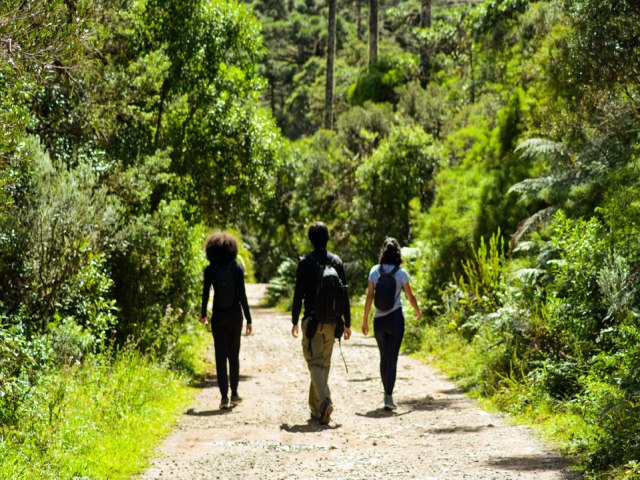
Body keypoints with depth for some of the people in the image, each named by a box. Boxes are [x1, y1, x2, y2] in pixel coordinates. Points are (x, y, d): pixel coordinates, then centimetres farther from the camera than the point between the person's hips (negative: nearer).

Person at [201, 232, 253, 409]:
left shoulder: (210, 270, -6)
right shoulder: (237, 268, -7)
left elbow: (205, 293, 1)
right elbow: (242, 295, -8)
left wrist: (203, 314, 18)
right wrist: (248, 319, -4)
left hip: (218, 316, -1)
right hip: (235, 315, 1)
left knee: (221, 356, 2)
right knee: (234, 356, 14)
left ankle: (224, 396, -3)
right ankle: (234, 394, 20)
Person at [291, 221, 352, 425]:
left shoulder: (306, 263, -6)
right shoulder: (336, 262, 4)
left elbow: (298, 294, -5)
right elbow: (345, 295, 5)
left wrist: (295, 321, 3)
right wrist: (347, 322, 10)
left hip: (312, 320, -4)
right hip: (332, 322, 4)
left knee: (315, 362, -4)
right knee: (324, 363, 13)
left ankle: (325, 400, -26)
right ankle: (316, 409, 20)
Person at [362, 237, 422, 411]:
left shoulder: (375, 271, -1)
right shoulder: (401, 273, -5)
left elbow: (369, 296, -2)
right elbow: (410, 296, 3)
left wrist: (365, 320, 3)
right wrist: (418, 312, 22)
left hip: (379, 319, 2)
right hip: (395, 318, -2)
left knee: (384, 358, 17)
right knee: (392, 358, -1)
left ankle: (387, 393, 26)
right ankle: (388, 397, -9)